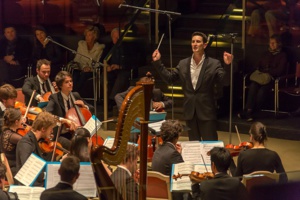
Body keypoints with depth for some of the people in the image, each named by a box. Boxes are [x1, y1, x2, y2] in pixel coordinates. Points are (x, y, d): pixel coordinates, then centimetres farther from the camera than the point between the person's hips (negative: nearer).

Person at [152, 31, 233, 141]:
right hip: (190, 112, 4)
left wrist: (227, 65, -31)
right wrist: (157, 62, 3)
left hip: (207, 112, -4)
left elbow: (225, 81, -14)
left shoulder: (214, 64, -5)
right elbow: (169, 78, 9)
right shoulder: (183, 64, 6)